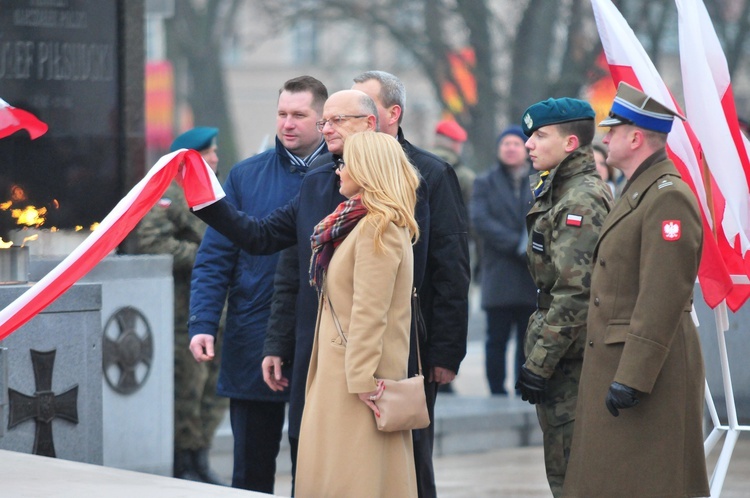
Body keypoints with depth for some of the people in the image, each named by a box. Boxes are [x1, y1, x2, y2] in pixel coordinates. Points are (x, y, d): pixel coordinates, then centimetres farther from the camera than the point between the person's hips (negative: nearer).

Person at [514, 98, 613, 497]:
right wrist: (538, 353, 19)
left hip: (570, 356, -10)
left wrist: (539, 363, -21)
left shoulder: (581, 201, -16)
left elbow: (575, 292, -21)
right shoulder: (558, 191, 17)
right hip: (569, 354, 10)